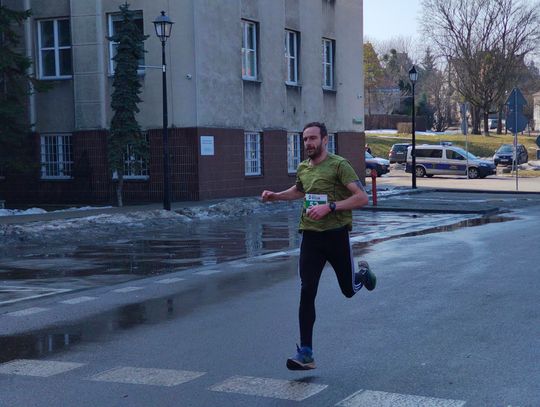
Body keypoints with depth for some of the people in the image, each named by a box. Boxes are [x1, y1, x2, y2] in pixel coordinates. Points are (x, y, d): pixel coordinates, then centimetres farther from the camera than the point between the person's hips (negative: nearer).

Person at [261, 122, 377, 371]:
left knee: (349, 290, 12)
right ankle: (305, 354, -5)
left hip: (336, 235, -4)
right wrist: (275, 196, 16)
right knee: (307, 293, -7)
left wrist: (329, 206, -24)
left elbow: (362, 197, -17)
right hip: (310, 236, 4)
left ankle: (363, 273, 50)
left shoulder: (338, 165, -11)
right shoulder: (302, 169, 8)